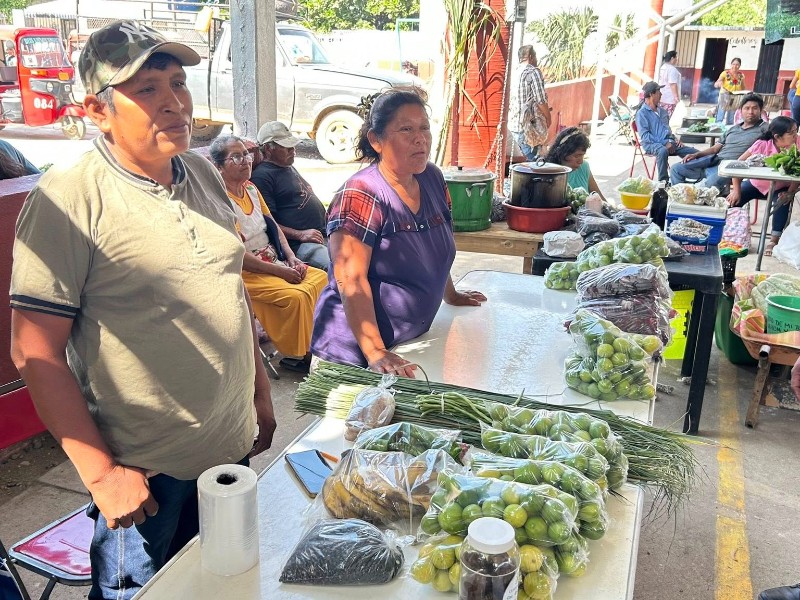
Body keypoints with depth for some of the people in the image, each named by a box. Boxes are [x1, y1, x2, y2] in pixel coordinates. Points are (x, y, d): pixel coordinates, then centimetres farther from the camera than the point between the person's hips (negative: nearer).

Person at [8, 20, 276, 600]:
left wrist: (260, 391, 13)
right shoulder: (68, 198, -16)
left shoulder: (205, 174, 4)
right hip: (144, 473, -6)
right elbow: (35, 351, -16)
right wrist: (101, 472, -16)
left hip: (233, 446, 6)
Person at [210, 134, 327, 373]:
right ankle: (296, 355, -6)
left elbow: (273, 226, 17)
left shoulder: (251, 188, 9)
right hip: (245, 273, -9)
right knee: (295, 295, -26)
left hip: (275, 262, 9)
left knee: (321, 278, -3)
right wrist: (280, 271, -18)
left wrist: (291, 258, 1)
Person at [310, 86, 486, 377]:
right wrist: (376, 354, -31)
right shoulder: (360, 195, -20)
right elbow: (351, 281, -26)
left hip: (414, 340, 7)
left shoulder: (432, 179, 2)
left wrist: (450, 295, 26)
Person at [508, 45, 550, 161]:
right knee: (533, 161, -5)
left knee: (528, 159, 16)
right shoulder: (534, 71, -10)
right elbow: (541, 100, -15)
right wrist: (548, 118, -1)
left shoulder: (515, 72, 13)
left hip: (513, 124, 8)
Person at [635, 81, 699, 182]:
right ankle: (663, 181, -34)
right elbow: (644, 136, -13)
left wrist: (673, 140, 8)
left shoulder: (662, 111, 22)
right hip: (651, 144, -7)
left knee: (695, 153, -7)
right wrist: (664, 143, -17)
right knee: (663, 151, -42)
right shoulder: (642, 113, -2)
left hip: (668, 143, 7)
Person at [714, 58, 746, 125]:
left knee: (731, 121, 2)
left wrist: (742, 81, 2)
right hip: (724, 98, -4)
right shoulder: (725, 73, -4)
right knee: (720, 119, -10)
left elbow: (743, 89, 19)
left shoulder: (741, 75, 8)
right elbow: (715, 85, -16)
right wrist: (719, 83, -35)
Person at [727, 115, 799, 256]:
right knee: (734, 200, -21)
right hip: (756, 183, 0)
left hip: (779, 188, 0)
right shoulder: (762, 145, -21)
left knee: (783, 202, -30)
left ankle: (774, 240, -18)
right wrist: (736, 190, -18)